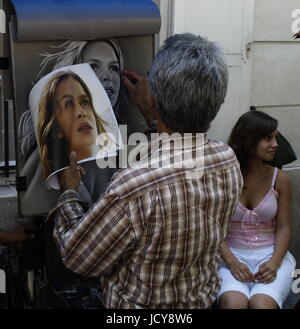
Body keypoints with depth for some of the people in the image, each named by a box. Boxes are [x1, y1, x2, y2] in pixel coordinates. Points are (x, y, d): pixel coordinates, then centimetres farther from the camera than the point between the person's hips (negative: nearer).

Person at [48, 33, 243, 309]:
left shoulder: (133, 188, -37)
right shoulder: (229, 161, -18)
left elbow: (77, 257, -20)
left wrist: (69, 193, -5)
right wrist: (148, 108, 14)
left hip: (138, 304, -5)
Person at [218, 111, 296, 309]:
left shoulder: (280, 179, 3)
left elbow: (284, 227, 3)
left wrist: (274, 262, -13)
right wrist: (231, 261, -16)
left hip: (270, 254, 1)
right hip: (232, 254, -1)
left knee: (262, 304, -29)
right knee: (233, 303, -32)